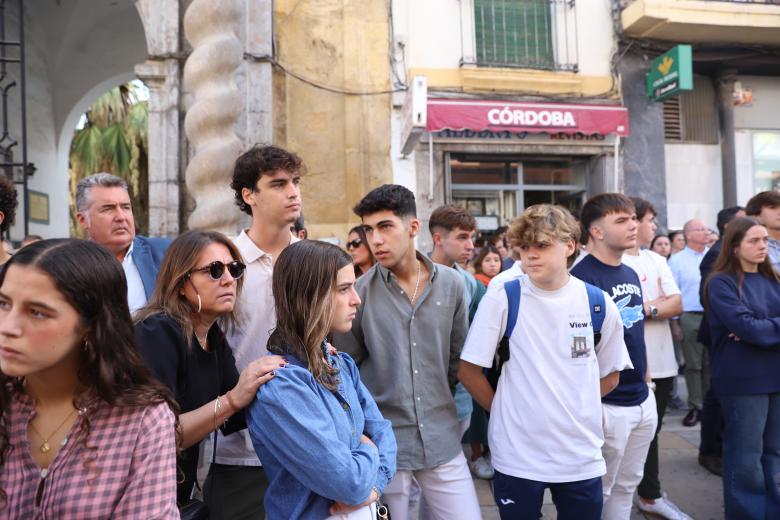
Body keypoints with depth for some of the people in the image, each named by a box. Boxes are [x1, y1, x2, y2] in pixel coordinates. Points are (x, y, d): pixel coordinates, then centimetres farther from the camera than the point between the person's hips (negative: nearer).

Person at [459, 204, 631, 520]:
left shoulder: (598, 304, -2)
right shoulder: (501, 299, -10)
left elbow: (610, 375, 11)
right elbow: (468, 370, -5)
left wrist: (572, 408, 2)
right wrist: (504, 410, -1)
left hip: (582, 456, 3)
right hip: (517, 456, -2)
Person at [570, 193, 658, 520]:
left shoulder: (631, 274, 8)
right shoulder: (582, 278, -18)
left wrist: (646, 380, 17)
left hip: (643, 399, 8)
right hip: (607, 404, -8)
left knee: (627, 485, 21)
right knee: (597, 492, 9)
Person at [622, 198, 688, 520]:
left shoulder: (657, 260, 11)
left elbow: (677, 305, 2)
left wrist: (646, 308, -15)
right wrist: (659, 304, -9)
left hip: (661, 362, 7)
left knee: (650, 431, 19)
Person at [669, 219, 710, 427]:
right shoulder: (677, 260, 1)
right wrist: (674, 323, -5)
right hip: (690, 318, -2)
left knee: (711, 363, 8)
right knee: (693, 365, 4)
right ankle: (696, 406, 12)